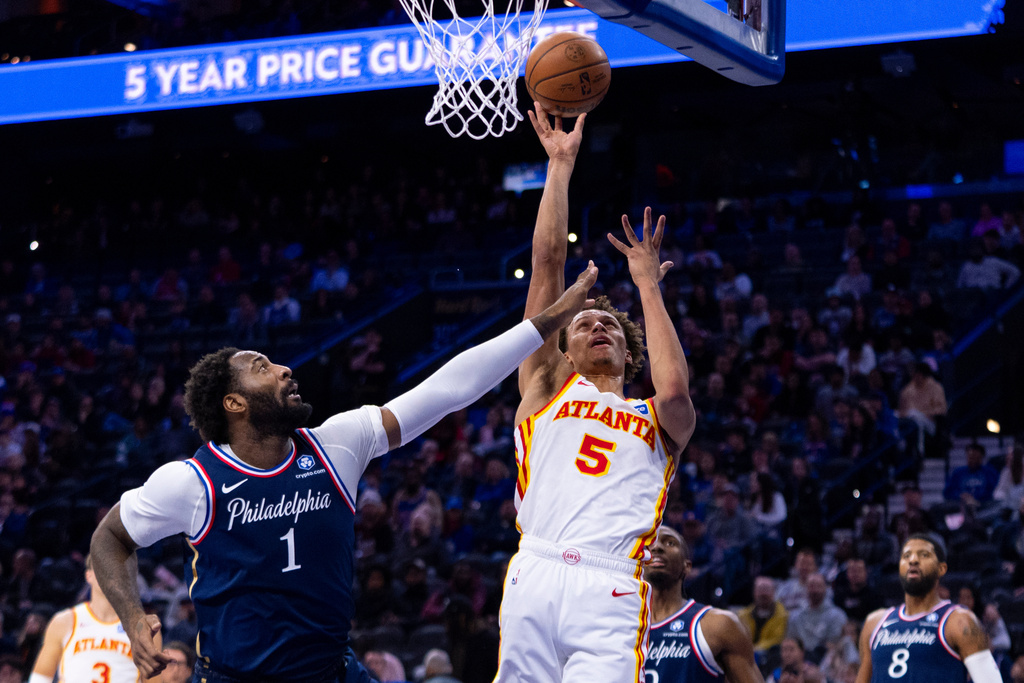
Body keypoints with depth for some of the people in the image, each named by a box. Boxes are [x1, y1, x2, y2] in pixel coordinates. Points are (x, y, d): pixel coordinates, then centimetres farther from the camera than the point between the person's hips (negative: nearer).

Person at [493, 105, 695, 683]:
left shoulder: (658, 423, 23)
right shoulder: (548, 387, 23)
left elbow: (674, 390, -3)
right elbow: (549, 263, 17)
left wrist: (648, 287, 10)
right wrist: (561, 166, 15)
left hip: (611, 592, -1)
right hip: (535, 577, 1)